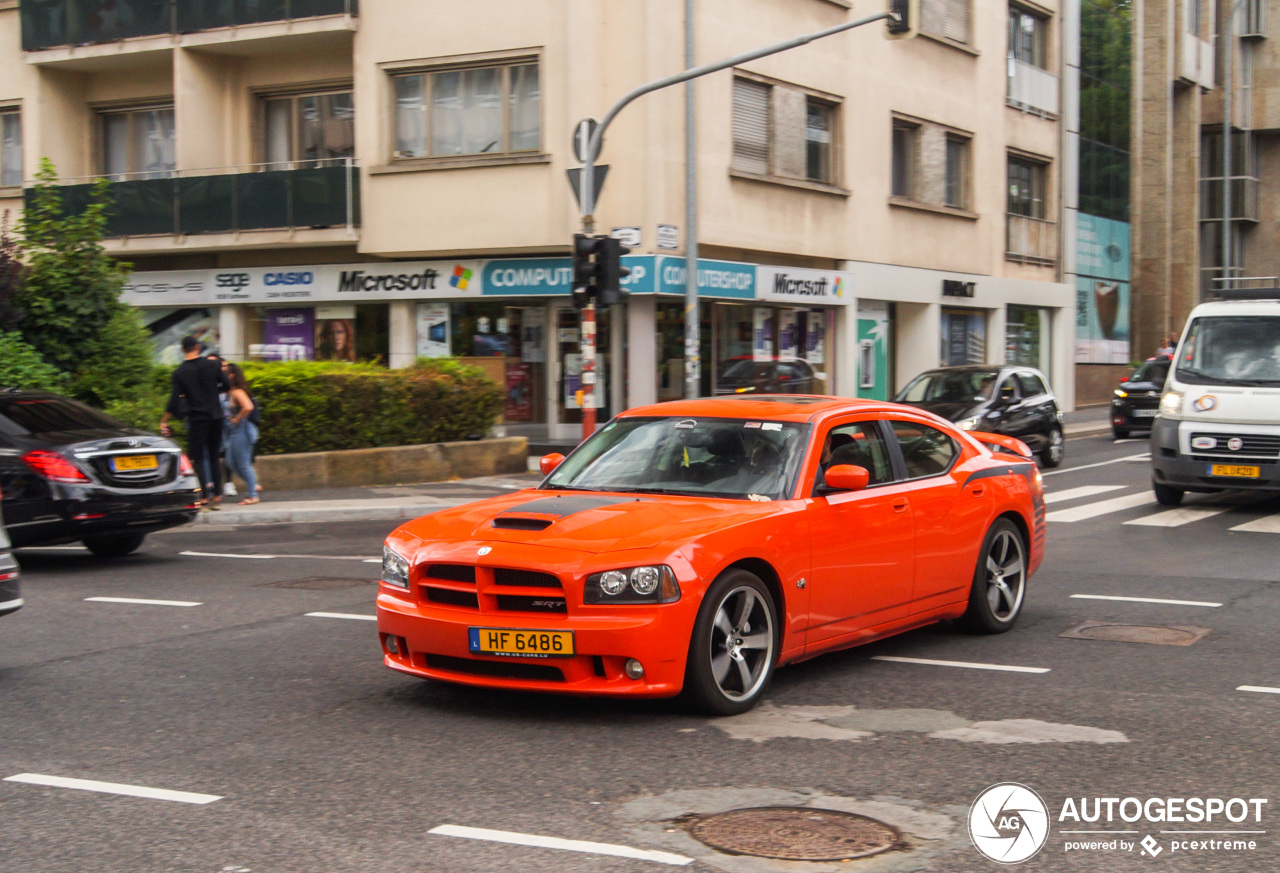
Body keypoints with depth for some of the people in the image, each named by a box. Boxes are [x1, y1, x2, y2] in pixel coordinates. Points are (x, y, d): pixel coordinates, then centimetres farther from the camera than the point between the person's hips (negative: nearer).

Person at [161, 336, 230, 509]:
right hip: (215, 416, 3)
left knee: (198, 458, 2)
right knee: (214, 457, 10)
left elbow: (175, 400, -5)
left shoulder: (180, 372, -5)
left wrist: (164, 421, 5)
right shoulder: (212, 365, 1)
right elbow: (227, 386, 9)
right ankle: (217, 495, 9)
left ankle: (205, 496, -7)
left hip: (196, 418, -3)